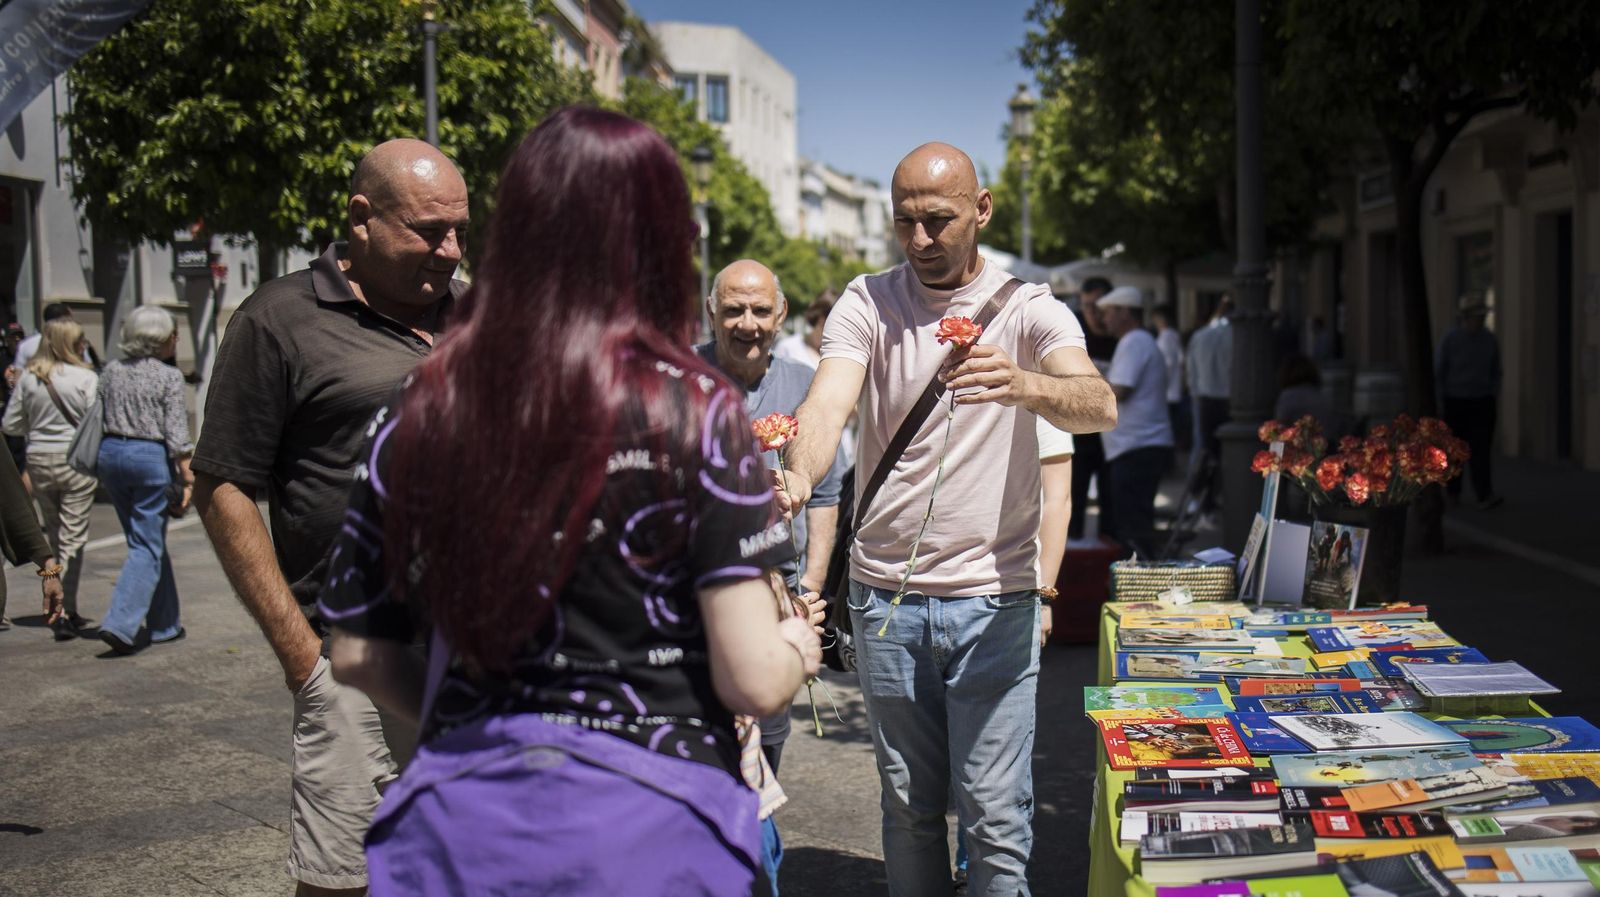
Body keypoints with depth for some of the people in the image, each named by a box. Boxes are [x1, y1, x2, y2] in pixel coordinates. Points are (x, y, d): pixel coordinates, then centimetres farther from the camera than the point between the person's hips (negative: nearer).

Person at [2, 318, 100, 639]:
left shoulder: (28, 378, 1)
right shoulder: (86, 378, -10)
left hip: (39, 459, 4)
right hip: (76, 459, -4)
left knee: (54, 537, 16)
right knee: (72, 538, 1)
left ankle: (68, 612, 23)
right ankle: (64, 613, -3)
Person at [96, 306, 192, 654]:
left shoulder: (112, 371, 8)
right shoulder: (169, 377, -8)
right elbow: (176, 435, -12)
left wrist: (101, 466, 19)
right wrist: (188, 478, -9)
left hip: (111, 453, 6)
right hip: (151, 457, -6)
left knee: (148, 542, 16)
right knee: (148, 547, 0)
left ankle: (165, 625, 22)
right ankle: (120, 623, -12)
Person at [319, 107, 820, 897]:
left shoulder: (413, 415, -2)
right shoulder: (694, 411, -13)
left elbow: (357, 658, 6)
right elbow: (754, 681, -15)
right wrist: (797, 648, 7)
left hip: (454, 823, 3)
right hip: (647, 828, -3)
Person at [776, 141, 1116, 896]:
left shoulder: (1028, 308, -3)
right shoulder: (866, 302, 0)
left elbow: (1099, 408, -21)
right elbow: (828, 401, -17)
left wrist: (1022, 385, -44)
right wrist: (800, 474, -40)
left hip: (993, 597, -2)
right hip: (885, 593, 2)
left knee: (995, 814, 1)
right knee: (908, 806, 15)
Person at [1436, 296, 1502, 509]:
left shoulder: (1490, 339, 0)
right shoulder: (1450, 339, -11)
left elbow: (1495, 371, 11)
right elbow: (1438, 371, -6)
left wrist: (1492, 397, 3)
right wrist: (1442, 405, -7)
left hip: (1482, 403, 2)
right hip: (1455, 403, -2)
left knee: (1481, 449, -9)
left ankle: (1485, 496, -15)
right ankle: (1452, 489, 31)